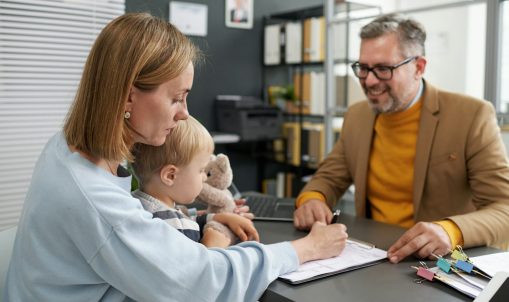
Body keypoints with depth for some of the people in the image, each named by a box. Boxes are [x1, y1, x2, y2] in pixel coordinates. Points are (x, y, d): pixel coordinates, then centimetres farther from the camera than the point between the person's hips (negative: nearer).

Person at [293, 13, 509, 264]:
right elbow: (328, 179, 12)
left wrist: (451, 231, -34)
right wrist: (311, 199, -12)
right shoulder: (356, 116, 5)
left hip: (443, 264, -3)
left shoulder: (472, 116, -10)